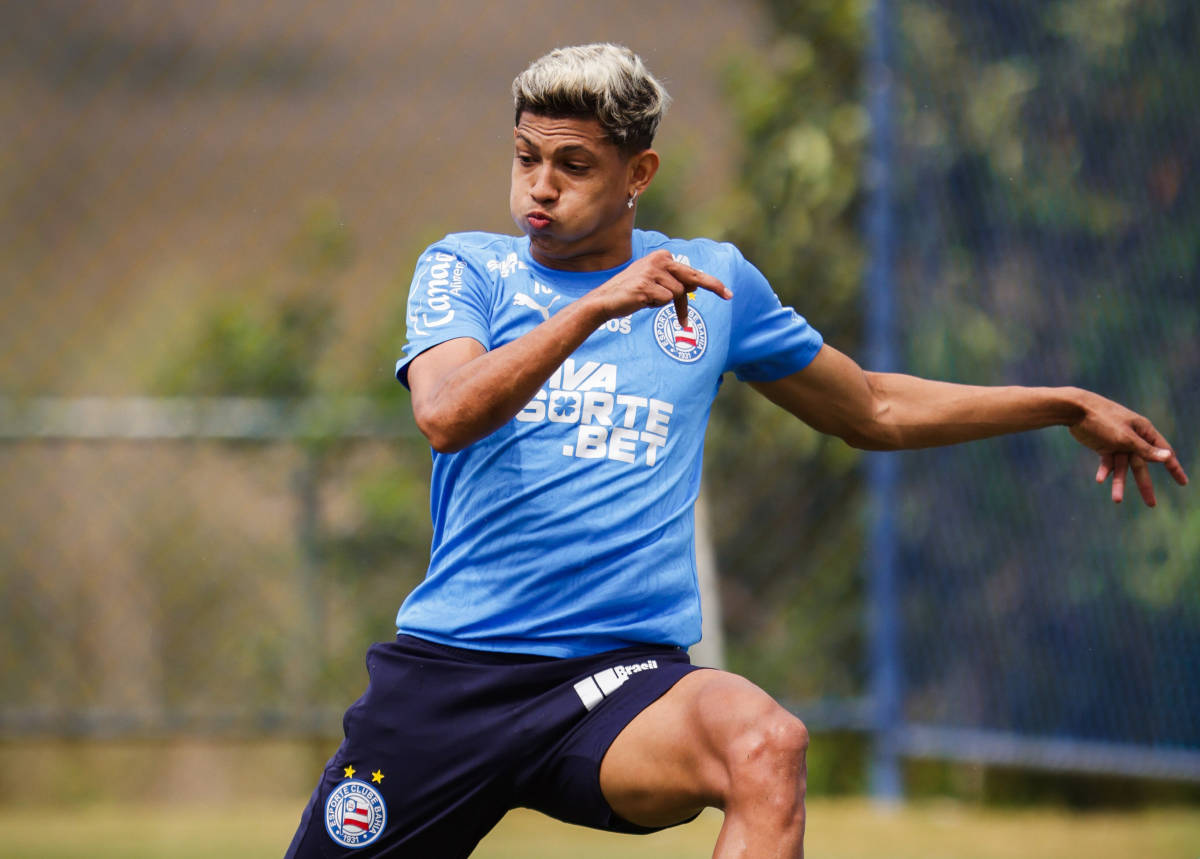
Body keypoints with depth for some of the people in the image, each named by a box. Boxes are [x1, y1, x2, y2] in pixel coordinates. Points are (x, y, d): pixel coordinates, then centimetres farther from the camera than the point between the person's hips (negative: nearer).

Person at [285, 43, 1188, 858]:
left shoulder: (715, 281, 12)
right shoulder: (465, 268, 7)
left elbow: (873, 410, 26)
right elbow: (446, 416, -14)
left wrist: (1071, 405, 25)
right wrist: (597, 306, -22)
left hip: (621, 676, 0)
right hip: (447, 661, 1)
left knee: (765, 743, -32)